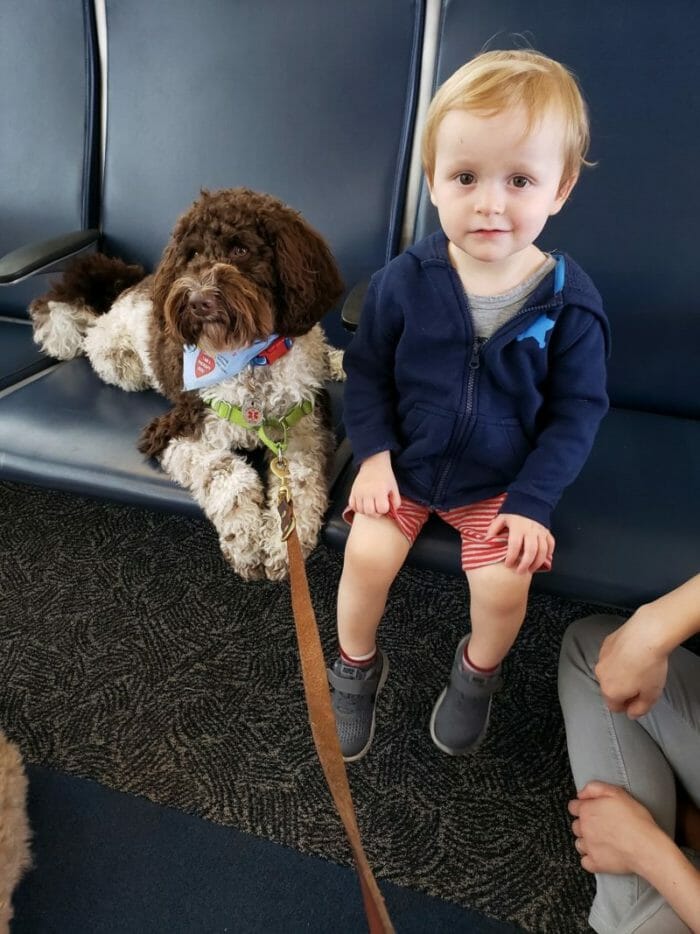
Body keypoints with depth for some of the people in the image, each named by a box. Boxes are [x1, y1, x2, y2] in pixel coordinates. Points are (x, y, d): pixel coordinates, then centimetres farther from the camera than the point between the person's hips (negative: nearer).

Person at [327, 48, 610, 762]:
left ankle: (478, 672, 23)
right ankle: (356, 668, 20)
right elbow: (367, 368, 0)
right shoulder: (405, 280, -12)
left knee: (503, 584, -15)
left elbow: (575, 413, -5)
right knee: (366, 554, -13)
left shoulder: (569, 303, -12)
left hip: (500, 481, 0)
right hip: (404, 463, 1)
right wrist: (374, 454, -11)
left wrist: (531, 501, -13)